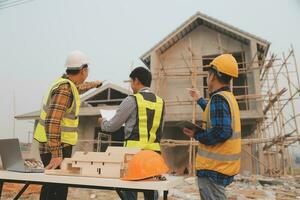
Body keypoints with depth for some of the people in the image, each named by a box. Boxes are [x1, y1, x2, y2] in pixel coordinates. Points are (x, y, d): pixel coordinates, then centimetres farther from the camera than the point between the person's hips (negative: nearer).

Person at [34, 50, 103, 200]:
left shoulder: (66, 83, 9)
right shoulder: (64, 89, -21)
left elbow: (78, 88, 34)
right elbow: (52, 122, -29)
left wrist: (94, 84, 50)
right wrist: (56, 154, -30)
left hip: (54, 147, 10)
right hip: (56, 148, -10)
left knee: (51, 186, 20)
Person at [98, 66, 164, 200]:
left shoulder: (132, 100, -7)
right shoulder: (160, 102, 8)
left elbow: (112, 126, 0)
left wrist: (102, 122, 23)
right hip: (154, 151, 5)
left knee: (128, 189, 7)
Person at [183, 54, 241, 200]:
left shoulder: (219, 98, -19)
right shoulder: (229, 97, 11)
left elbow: (222, 132, -29)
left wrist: (196, 135, -15)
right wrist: (199, 100, 37)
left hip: (214, 168, -10)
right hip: (222, 166, 10)